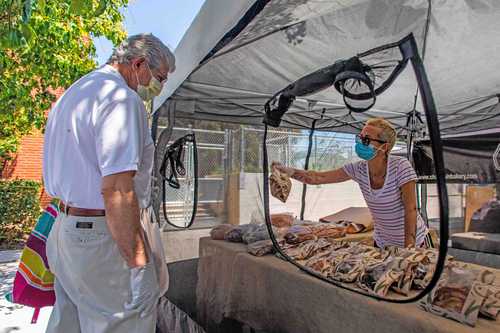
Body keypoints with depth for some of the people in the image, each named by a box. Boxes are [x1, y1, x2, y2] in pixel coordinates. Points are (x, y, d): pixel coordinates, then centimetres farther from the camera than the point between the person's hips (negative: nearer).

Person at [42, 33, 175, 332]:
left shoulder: (73, 93, 17)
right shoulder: (122, 98, -16)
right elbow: (116, 189, -25)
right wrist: (138, 261, -21)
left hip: (64, 228, 10)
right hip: (103, 238, -10)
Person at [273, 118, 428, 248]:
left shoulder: (401, 166, -23)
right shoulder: (359, 169, -10)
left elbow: (411, 209, -22)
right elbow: (318, 178, -12)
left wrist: (408, 247, -25)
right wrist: (286, 170, -24)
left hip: (413, 241, -4)